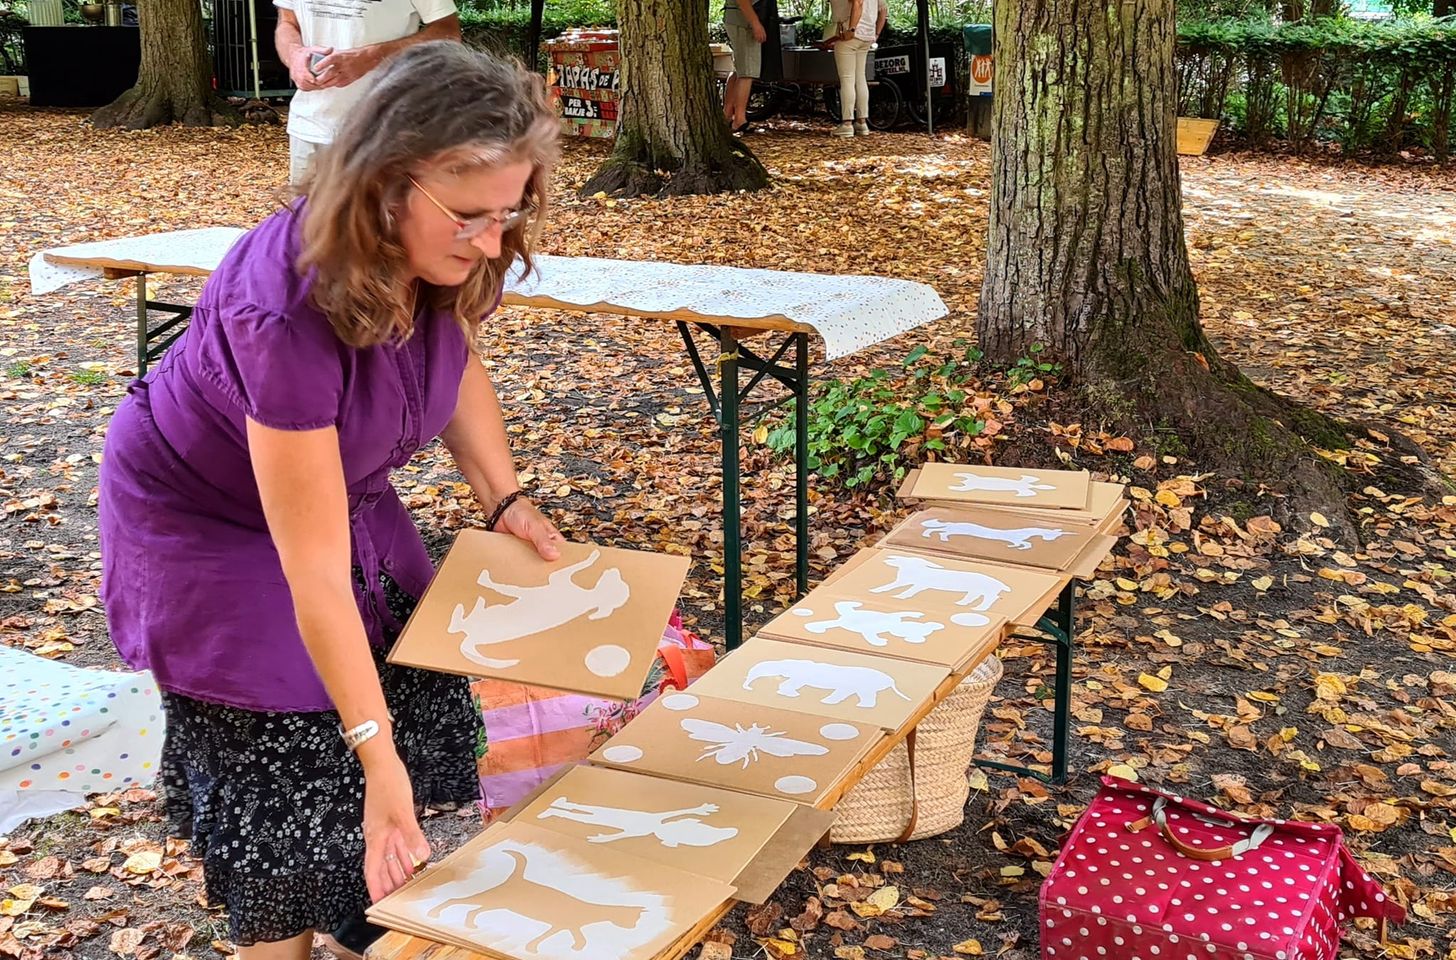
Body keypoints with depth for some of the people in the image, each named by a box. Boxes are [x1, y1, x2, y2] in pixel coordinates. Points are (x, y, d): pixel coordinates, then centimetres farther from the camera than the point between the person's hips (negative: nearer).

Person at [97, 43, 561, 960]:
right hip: (209, 515, -6)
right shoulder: (286, 312, -41)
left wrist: (508, 499, -8)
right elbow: (316, 574, -37)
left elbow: (457, 362, 4)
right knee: (281, 769, -4)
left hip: (338, 484, 7)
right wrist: (378, 759, -34)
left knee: (419, 686, 6)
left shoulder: (438, 256, -21)